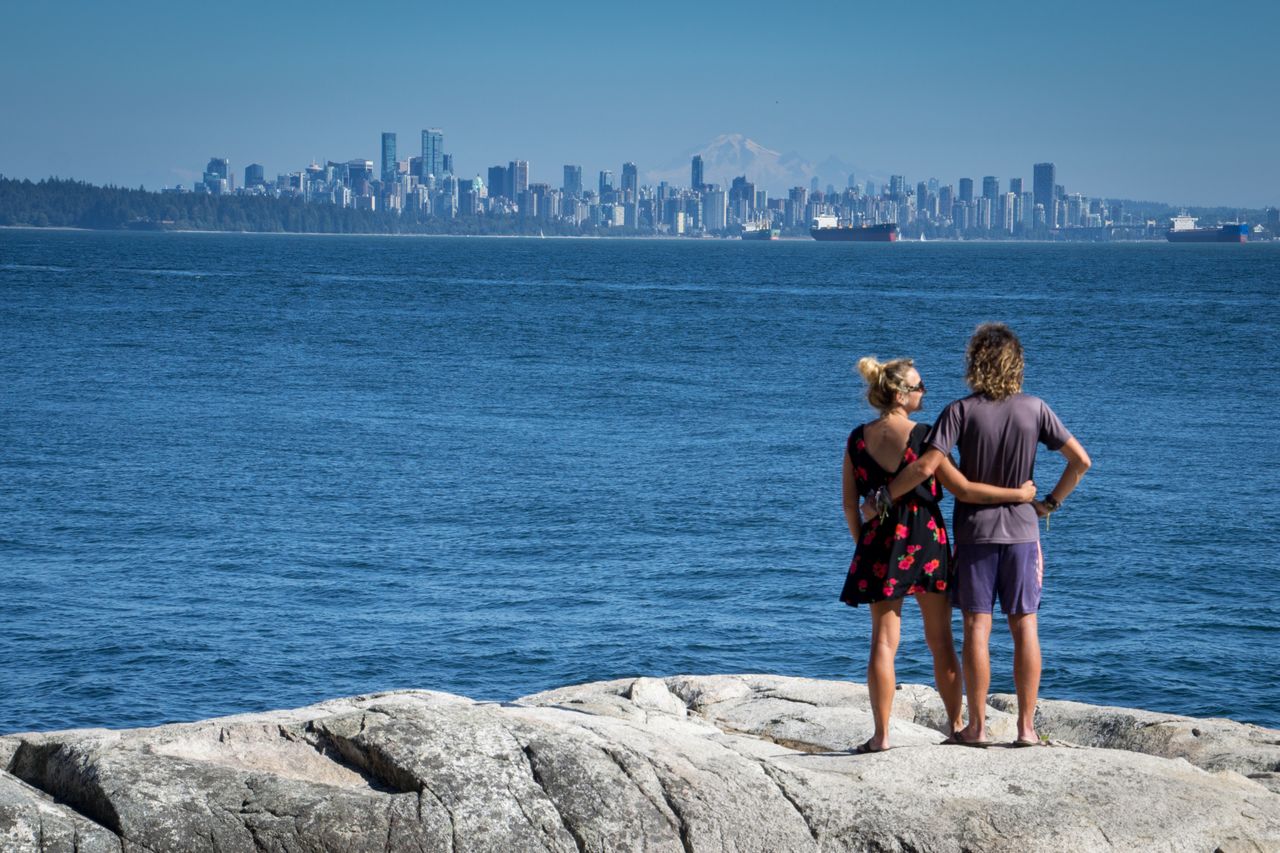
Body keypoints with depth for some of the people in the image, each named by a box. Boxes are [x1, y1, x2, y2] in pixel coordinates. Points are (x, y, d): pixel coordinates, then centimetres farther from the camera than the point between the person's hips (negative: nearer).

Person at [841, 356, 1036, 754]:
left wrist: (863, 543, 16)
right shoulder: (922, 436, -12)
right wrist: (1017, 494, -4)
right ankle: (956, 725, 19)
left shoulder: (858, 440, -1)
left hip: (881, 542, 2)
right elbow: (963, 489, -12)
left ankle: (881, 734, -2)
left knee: (883, 640, 4)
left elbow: (850, 504, 3)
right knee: (940, 642, 11)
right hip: (927, 541, -2)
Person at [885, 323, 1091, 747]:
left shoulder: (962, 411, -10)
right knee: (1025, 627, 5)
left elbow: (926, 466, -18)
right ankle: (1026, 727, 5)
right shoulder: (1034, 409, -2)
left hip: (975, 532, -2)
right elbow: (1081, 460, -1)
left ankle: (976, 726, 3)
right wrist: (1051, 502, 11)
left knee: (977, 626, 2)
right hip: (1021, 531, 2)